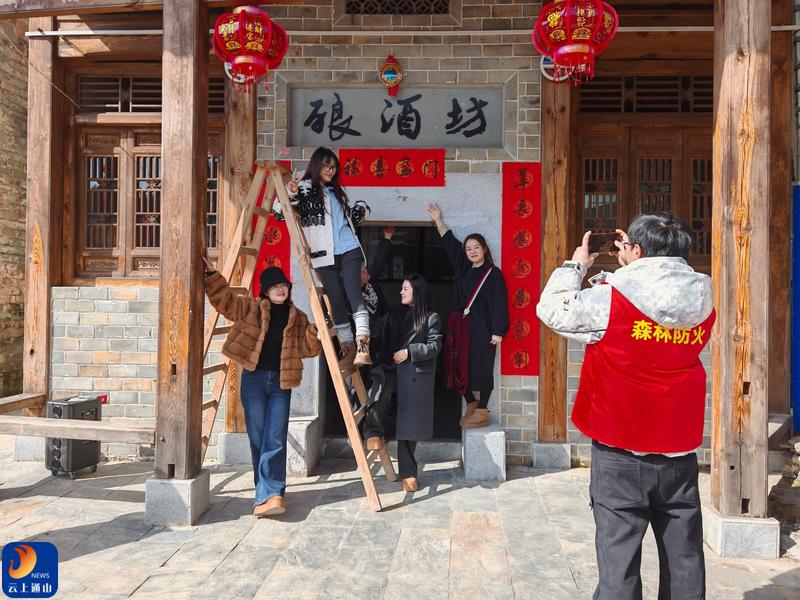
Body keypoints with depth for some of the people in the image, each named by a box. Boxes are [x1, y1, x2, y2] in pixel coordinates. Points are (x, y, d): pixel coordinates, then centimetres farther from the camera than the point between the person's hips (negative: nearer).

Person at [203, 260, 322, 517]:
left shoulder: (297, 317, 11)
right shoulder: (250, 307, 6)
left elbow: (308, 349, 11)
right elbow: (223, 299, 1)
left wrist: (315, 332, -7)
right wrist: (211, 274, -8)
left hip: (281, 383, 1)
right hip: (254, 379, 0)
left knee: (275, 439, -6)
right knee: (258, 438, 4)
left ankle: (269, 494, -6)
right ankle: (270, 492, 17)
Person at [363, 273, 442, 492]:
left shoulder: (431, 317, 3)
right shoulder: (394, 314, 17)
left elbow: (435, 346, -4)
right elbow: (374, 329, 13)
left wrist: (409, 352, -12)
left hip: (416, 375, -3)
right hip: (390, 368, 3)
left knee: (409, 424, 2)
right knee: (378, 391, -34)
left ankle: (408, 473, 15)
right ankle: (374, 433, -13)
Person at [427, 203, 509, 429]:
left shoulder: (494, 274, -4)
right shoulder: (463, 270, 13)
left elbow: (499, 303, -9)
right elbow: (450, 244, 19)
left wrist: (498, 331, -14)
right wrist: (438, 221, 19)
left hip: (484, 330, -6)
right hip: (464, 328, 6)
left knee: (482, 370, -1)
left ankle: (482, 412, 8)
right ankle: (472, 405, 23)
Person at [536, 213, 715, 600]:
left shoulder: (610, 300, -17)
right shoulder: (701, 304, 0)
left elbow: (552, 310, -6)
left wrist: (576, 265, 7)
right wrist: (632, 262, 14)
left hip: (621, 455, -4)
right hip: (680, 454, 5)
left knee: (618, 558, 5)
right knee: (684, 558, 17)